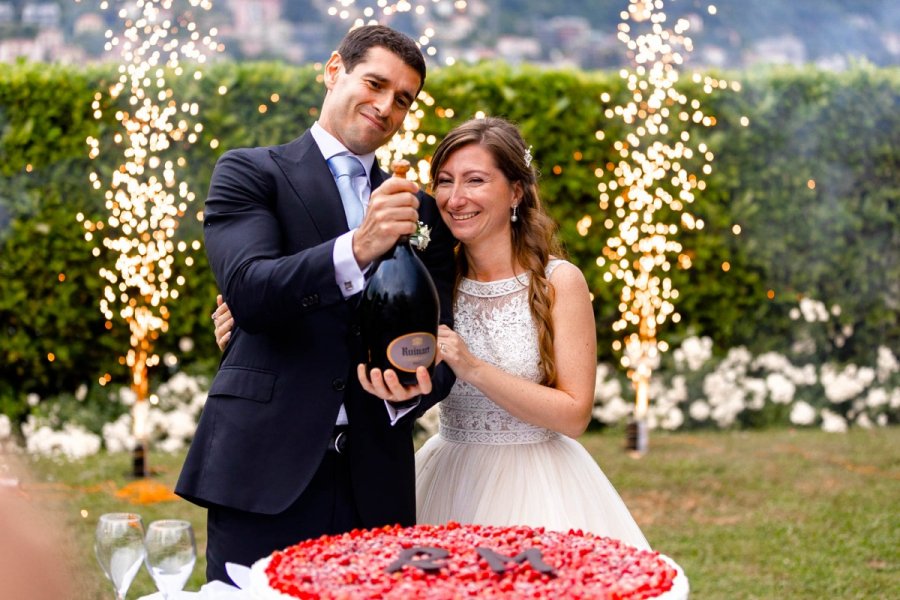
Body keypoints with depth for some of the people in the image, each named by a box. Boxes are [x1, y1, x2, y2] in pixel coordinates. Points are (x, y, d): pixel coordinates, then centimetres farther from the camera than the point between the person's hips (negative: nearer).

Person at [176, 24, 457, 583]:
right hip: (265, 468, -3)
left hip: (376, 480, 3)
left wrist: (415, 391, -12)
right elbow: (248, 292, -12)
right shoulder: (250, 172, 4)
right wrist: (356, 250, -27)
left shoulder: (421, 211, 16)